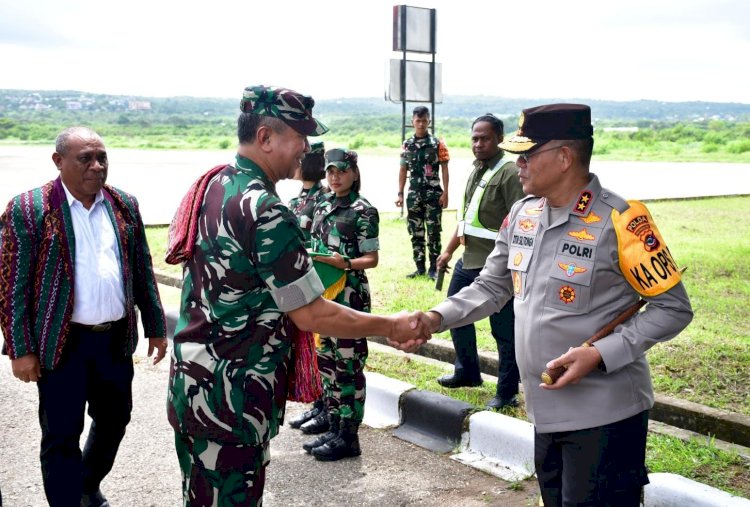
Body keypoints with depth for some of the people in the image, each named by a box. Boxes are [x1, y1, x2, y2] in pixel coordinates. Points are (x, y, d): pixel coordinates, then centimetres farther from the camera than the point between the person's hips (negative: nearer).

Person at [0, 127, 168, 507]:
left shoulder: (124, 205, 4)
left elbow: (143, 271, 10)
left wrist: (156, 328, 9)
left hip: (116, 338, 5)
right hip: (63, 343, -5)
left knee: (114, 420, 19)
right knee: (61, 435, 4)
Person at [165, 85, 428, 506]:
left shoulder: (211, 185, 6)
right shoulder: (265, 212, -22)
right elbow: (311, 315, -19)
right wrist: (391, 326, -9)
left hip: (191, 384, 9)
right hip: (231, 400, -9)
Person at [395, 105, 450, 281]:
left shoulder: (437, 144, -2)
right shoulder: (407, 145, 7)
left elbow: (444, 168, -1)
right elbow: (403, 170, 11)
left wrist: (445, 192, -8)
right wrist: (400, 194, 6)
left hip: (433, 193, -3)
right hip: (414, 194, 3)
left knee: (433, 232, -1)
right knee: (415, 232, 7)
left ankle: (433, 268, 6)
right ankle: (420, 267, 16)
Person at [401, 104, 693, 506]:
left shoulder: (619, 221, -18)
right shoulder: (522, 214, 4)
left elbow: (673, 309, -14)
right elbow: (491, 287, 11)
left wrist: (601, 355, -23)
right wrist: (437, 318, -5)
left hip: (603, 415, -7)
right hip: (547, 410, 7)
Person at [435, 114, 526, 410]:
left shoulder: (509, 173, -14)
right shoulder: (476, 170, 14)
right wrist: (449, 251, 25)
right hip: (468, 261, 9)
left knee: (504, 331, 1)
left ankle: (507, 393, 14)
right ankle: (467, 373, 40)